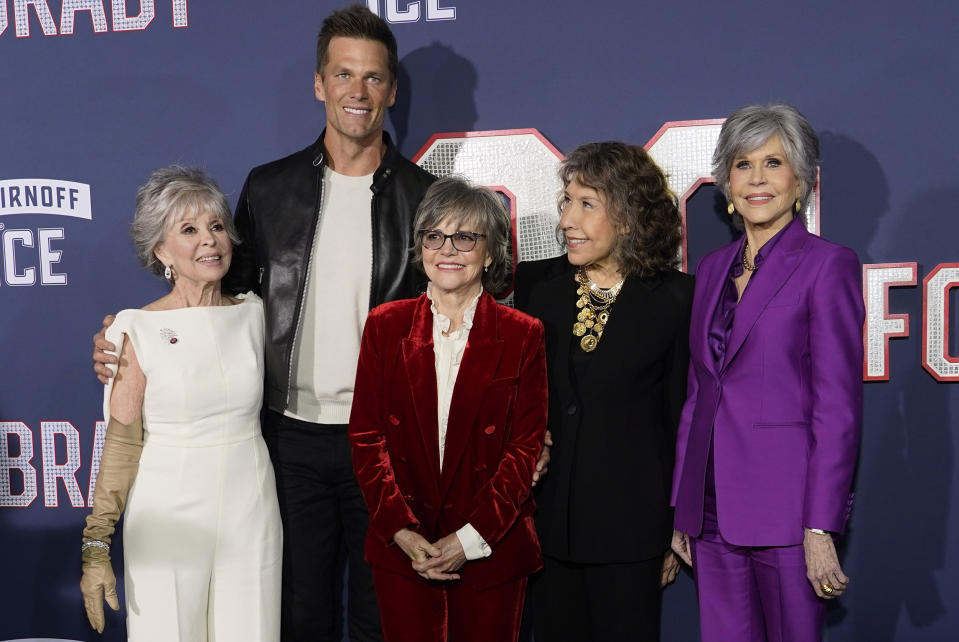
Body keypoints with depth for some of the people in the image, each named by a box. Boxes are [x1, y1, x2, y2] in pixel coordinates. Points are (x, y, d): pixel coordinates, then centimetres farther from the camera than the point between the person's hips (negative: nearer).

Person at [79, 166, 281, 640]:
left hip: (250, 511, 3)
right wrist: (96, 547, -8)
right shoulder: (138, 330, -7)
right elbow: (121, 443, -7)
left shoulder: (253, 313, 3)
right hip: (169, 514, -3)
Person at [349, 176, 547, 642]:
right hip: (400, 550, 1)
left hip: (491, 551, -1)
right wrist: (402, 531, -10)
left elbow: (525, 448, -4)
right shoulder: (385, 326, 4)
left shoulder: (522, 336, -1)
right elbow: (366, 437, 1)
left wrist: (470, 538, -12)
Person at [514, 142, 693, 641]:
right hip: (547, 518, 3)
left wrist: (676, 528, 0)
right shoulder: (534, 285, 3)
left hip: (630, 524, -3)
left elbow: (682, 414, -2)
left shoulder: (674, 298, -5)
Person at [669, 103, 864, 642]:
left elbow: (838, 405, -10)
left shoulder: (828, 264, -6)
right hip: (713, 506, 6)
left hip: (784, 506, -5)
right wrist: (682, 510, 13)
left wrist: (821, 527, -15)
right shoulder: (713, 267, 13)